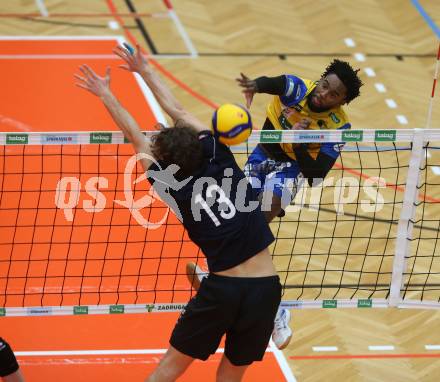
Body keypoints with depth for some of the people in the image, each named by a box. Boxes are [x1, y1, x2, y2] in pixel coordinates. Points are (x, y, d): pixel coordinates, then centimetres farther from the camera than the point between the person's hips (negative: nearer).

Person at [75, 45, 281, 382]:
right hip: (266, 289, 2)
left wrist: (105, 94, 18)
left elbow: (137, 140, 8)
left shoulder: (177, 189, -3)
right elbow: (178, 113, 12)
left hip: (221, 290, -2)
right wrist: (146, 71, 22)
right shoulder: (220, 162, 0)